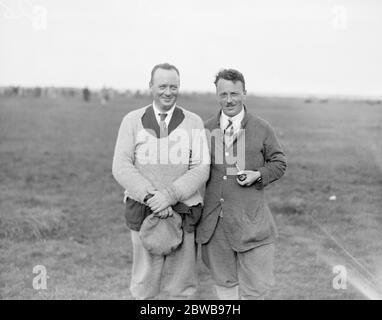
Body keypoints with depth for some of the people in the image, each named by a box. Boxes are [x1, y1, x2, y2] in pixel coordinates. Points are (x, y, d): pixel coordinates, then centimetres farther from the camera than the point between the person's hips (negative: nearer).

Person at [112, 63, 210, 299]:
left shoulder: (193, 123, 3)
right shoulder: (133, 121, 3)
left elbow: (201, 169, -5)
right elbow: (121, 167, -4)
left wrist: (170, 195, -19)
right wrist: (151, 197, -18)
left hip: (183, 214, 0)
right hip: (144, 214, 0)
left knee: (180, 287, 7)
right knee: (144, 285, 7)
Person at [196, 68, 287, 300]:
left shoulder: (262, 129, 1)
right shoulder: (207, 129, 7)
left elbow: (279, 163, 9)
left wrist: (258, 175, -11)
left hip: (250, 220, -2)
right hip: (214, 221, 2)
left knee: (254, 288, 1)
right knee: (224, 283, 14)